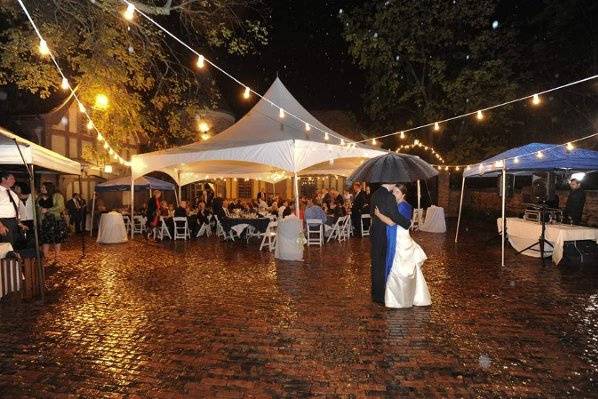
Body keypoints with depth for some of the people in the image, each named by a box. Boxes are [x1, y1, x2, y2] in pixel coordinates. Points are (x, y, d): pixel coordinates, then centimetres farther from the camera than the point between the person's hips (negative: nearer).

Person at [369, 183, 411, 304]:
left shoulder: (375, 194, 6)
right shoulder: (389, 197, -20)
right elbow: (396, 217, -23)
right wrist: (408, 223, -8)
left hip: (375, 233, 8)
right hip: (384, 235, -8)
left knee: (376, 264, 16)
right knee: (384, 265, 3)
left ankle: (376, 293, 28)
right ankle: (380, 295, 13)